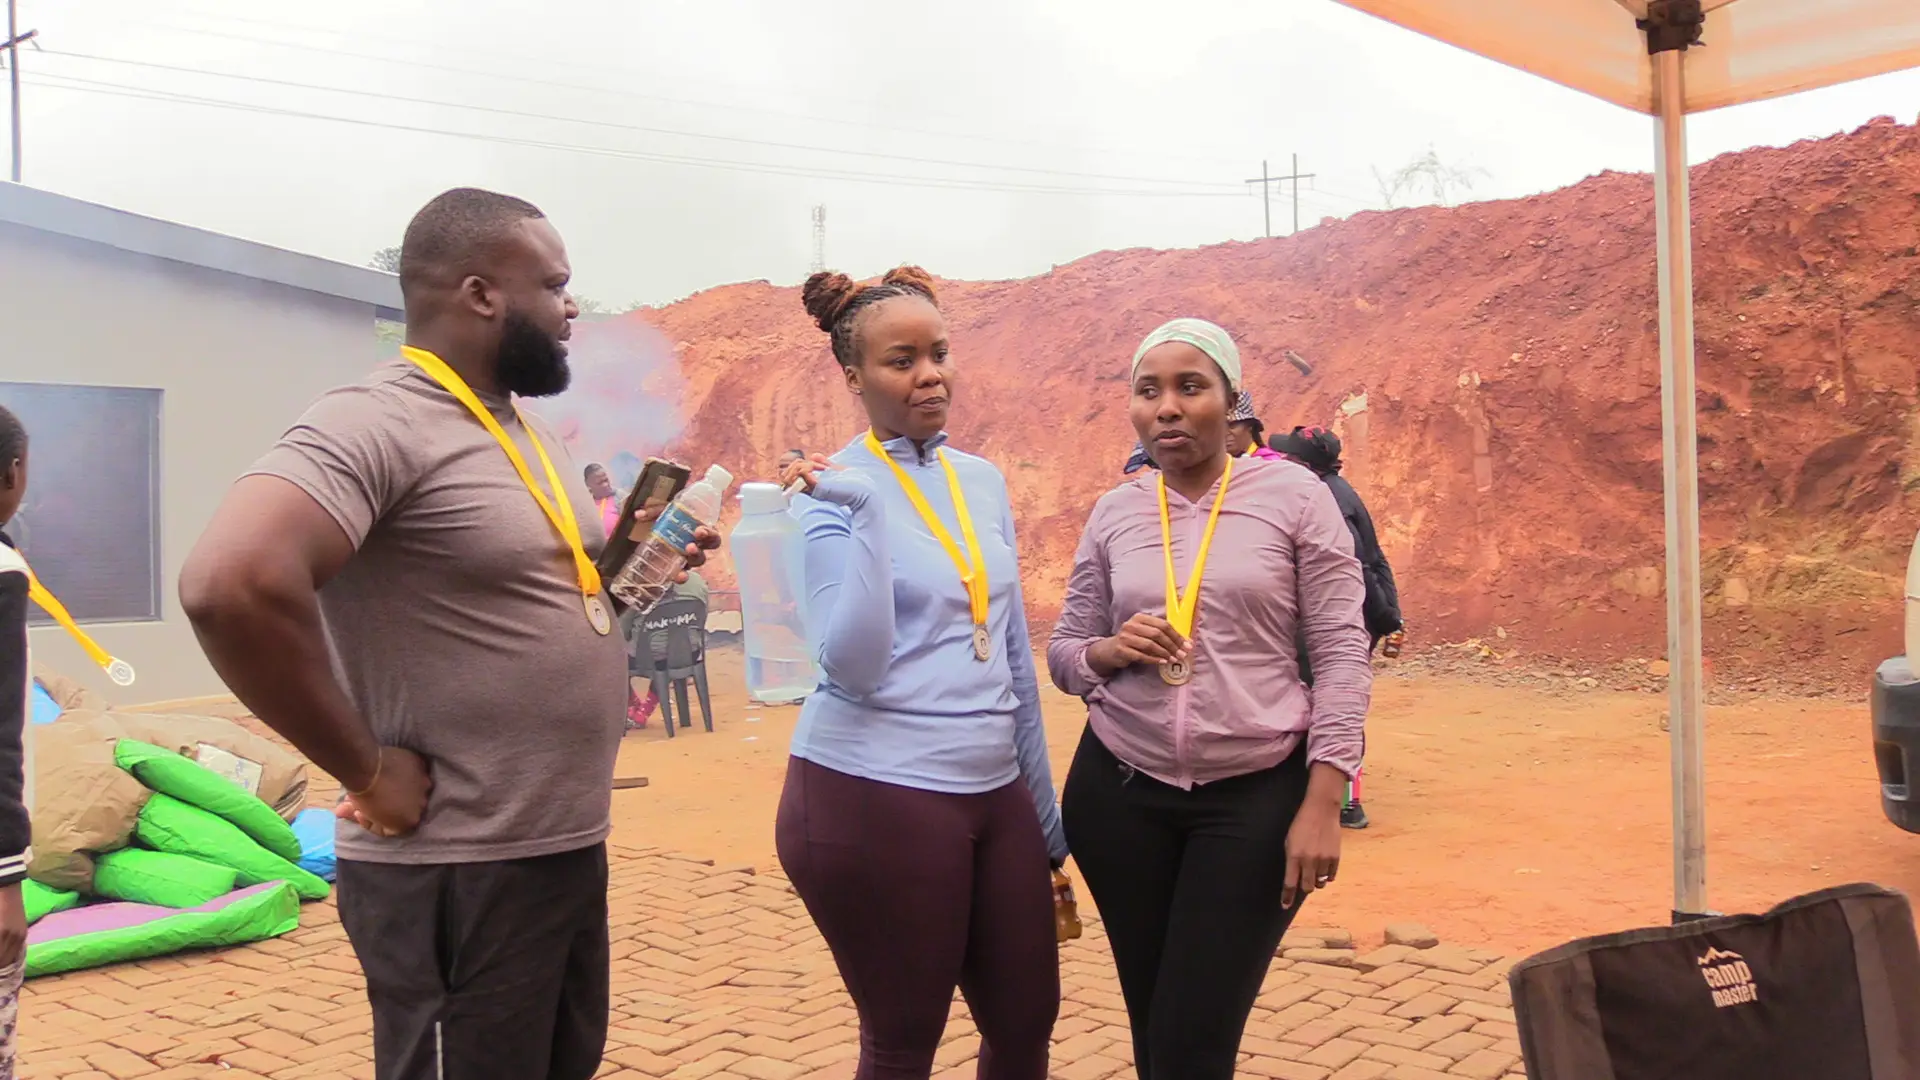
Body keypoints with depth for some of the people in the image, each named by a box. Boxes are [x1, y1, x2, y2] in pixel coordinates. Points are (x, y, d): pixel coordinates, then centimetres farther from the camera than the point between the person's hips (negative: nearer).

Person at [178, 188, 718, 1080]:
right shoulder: (378, 421, -19)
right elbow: (231, 583, -33)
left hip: (572, 848, 9)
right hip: (458, 874, -9)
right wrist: (366, 771, -24)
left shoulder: (523, 428, 11)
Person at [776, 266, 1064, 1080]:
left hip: (996, 792, 6)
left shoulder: (984, 481, 8)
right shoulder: (836, 490, -8)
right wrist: (870, 513, -25)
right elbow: (853, 665, -19)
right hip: (872, 796, -6)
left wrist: (1045, 808, 16)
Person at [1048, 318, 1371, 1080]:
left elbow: (1342, 652, -6)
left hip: (1257, 796, -3)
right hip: (1120, 793, 3)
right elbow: (1064, 654, 9)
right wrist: (1110, 651, -15)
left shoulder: (1294, 496, -4)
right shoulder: (1113, 513, 4)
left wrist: (1321, 804, -11)